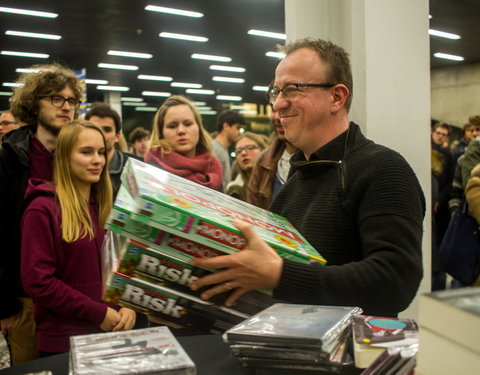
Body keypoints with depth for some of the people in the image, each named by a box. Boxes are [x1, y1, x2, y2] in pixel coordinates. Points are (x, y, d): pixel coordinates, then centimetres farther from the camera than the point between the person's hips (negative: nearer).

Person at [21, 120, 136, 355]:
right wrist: (97, 313, -17)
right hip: (64, 340, -6)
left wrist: (128, 306, -6)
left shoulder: (104, 207, 8)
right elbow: (37, 281, -17)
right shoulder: (43, 209, -13)